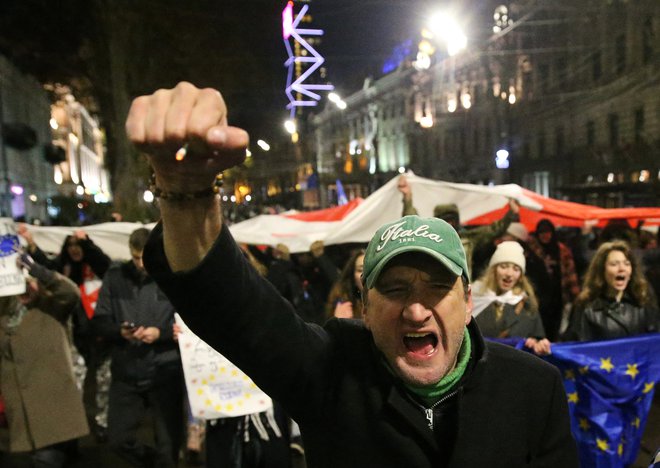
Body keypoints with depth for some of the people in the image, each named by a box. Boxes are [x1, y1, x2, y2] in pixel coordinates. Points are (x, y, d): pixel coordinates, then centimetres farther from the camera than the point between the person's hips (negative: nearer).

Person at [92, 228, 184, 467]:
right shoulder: (115, 276, 1)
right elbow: (100, 320, 2)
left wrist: (160, 333, -23)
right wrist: (119, 331, -17)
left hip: (165, 374, -3)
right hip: (125, 374, 3)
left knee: (169, 444, 8)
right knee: (118, 439, 14)